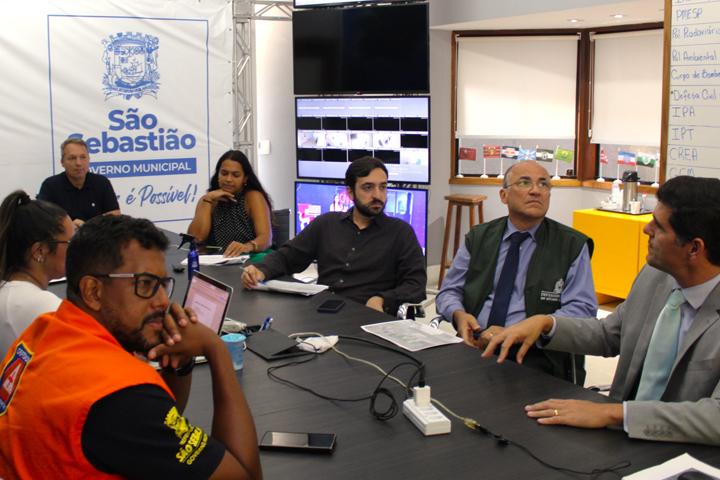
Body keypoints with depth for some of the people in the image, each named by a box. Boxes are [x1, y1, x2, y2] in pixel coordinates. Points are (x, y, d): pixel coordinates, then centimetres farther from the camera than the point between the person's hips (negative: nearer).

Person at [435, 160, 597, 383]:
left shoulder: (572, 245, 6)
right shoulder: (478, 238, 15)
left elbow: (582, 309, -4)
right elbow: (448, 292, 17)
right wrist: (459, 314, -9)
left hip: (536, 356, -2)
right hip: (473, 347, 3)